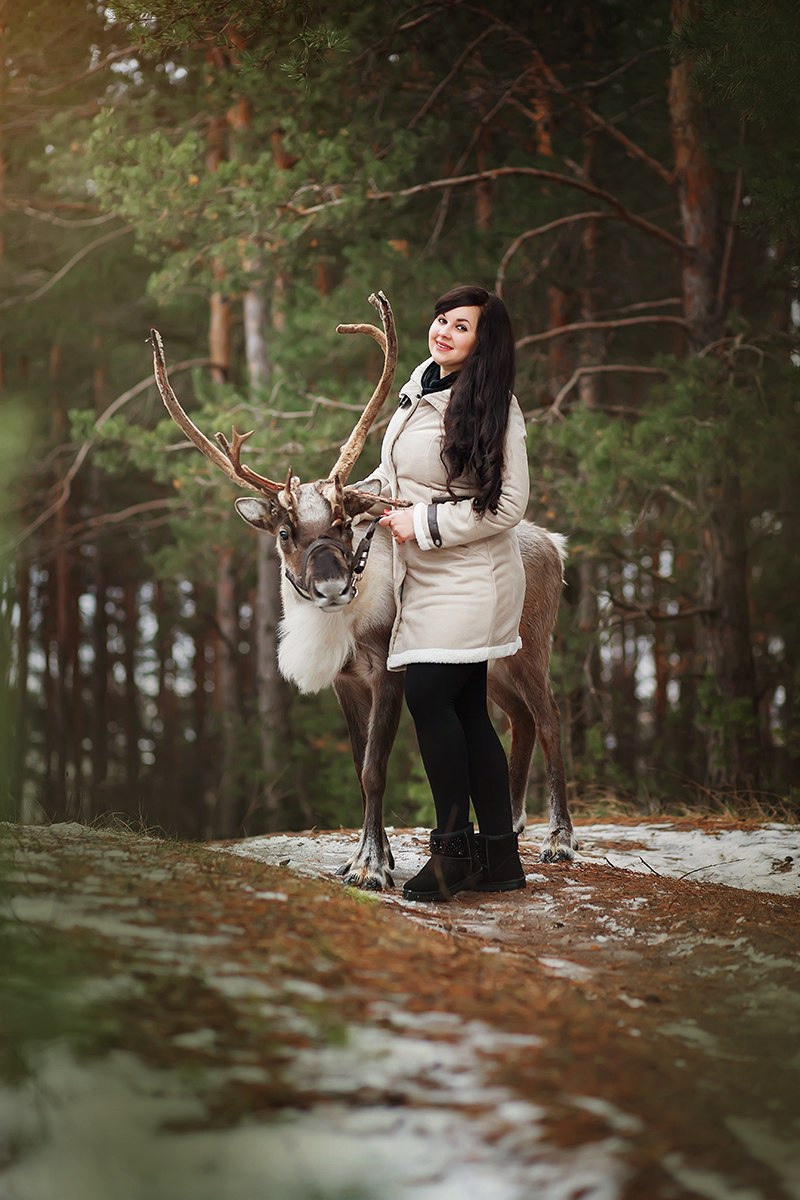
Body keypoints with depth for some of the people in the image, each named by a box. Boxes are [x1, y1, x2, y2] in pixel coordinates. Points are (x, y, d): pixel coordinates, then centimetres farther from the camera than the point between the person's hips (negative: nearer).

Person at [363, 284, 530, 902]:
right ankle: (499, 856, 10)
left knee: (430, 695, -14)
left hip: (468, 578, -8)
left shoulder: (493, 407, -12)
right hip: (425, 577, 8)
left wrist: (423, 525, -14)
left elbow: (506, 505, -16)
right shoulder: (420, 388, 12)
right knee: (466, 711, 6)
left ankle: (454, 849, -4)